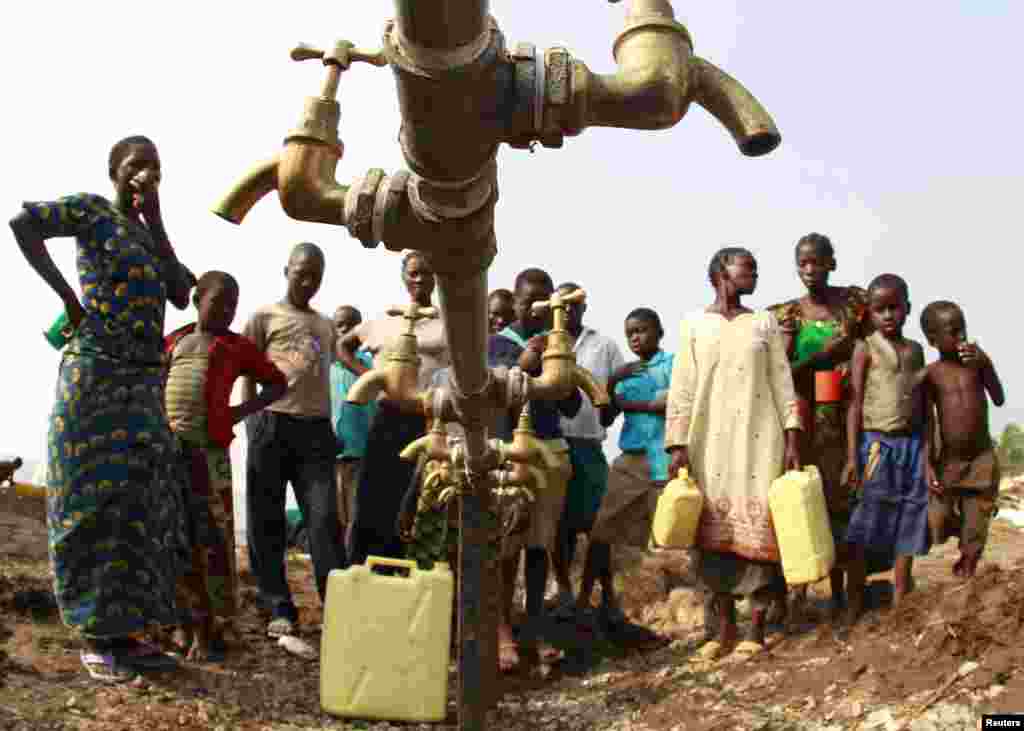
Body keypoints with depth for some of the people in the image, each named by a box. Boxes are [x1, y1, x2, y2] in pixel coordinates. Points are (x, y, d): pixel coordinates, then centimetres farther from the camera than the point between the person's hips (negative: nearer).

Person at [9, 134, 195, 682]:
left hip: (144, 383, 8)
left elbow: (181, 295, 5)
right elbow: (22, 222, -18)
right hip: (95, 374, -7)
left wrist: (156, 221, 1)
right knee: (93, 500, -5)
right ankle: (93, 639, 1)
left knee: (140, 500, 6)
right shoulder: (92, 210, -2)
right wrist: (67, 295, -15)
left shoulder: (149, 234, 19)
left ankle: (123, 631, 13)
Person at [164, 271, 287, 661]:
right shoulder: (173, 340, 17)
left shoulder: (237, 345, 11)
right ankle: (187, 619, 17)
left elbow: (278, 382, 14)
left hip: (208, 449, -3)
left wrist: (244, 410, 0)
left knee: (211, 538, -3)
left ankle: (211, 626, 4)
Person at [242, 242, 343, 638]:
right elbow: (248, 375, 5)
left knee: (324, 519, -4)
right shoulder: (264, 317, 9)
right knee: (267, 522, 1)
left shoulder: (327, 326, 21)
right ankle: (280, 610, 9)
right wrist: (252, 422, -4)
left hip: (316, 428, 3)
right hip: (272, 424, -3)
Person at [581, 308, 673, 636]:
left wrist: (631, 404, -6)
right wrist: (612, 382, -2)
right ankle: (586, 599, 13)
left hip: (662, 460, -6)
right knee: (602, 527, 3)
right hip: (629, 460, 6)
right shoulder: (626, 372, 19)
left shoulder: (673, 362, 1)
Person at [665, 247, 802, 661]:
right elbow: (681, 389, 2)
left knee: (759, 528, -3)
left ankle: (756, 628, 4)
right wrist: (677, 445, -5)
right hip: (711, 442, 0)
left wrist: (792, 439, -3)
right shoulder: (694, 324, 7)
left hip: (759, 440, 0)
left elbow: (783, 384, 6)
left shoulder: (765, 323, 10)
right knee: (716, 532, 3)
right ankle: (725, 626, 14)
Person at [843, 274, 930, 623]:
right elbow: (855, 402, -6)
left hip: (912, 444, 5)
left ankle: (899, 609, 14)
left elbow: (923, 405, 14)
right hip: (876, 443, -5)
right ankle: (853, 608, 3)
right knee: (861, 531, -5)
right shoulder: (866, 348, -1)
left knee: (907, 528, 6)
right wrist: (852, 455, -13)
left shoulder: (916, 350, 13)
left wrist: (928, 452, 7)